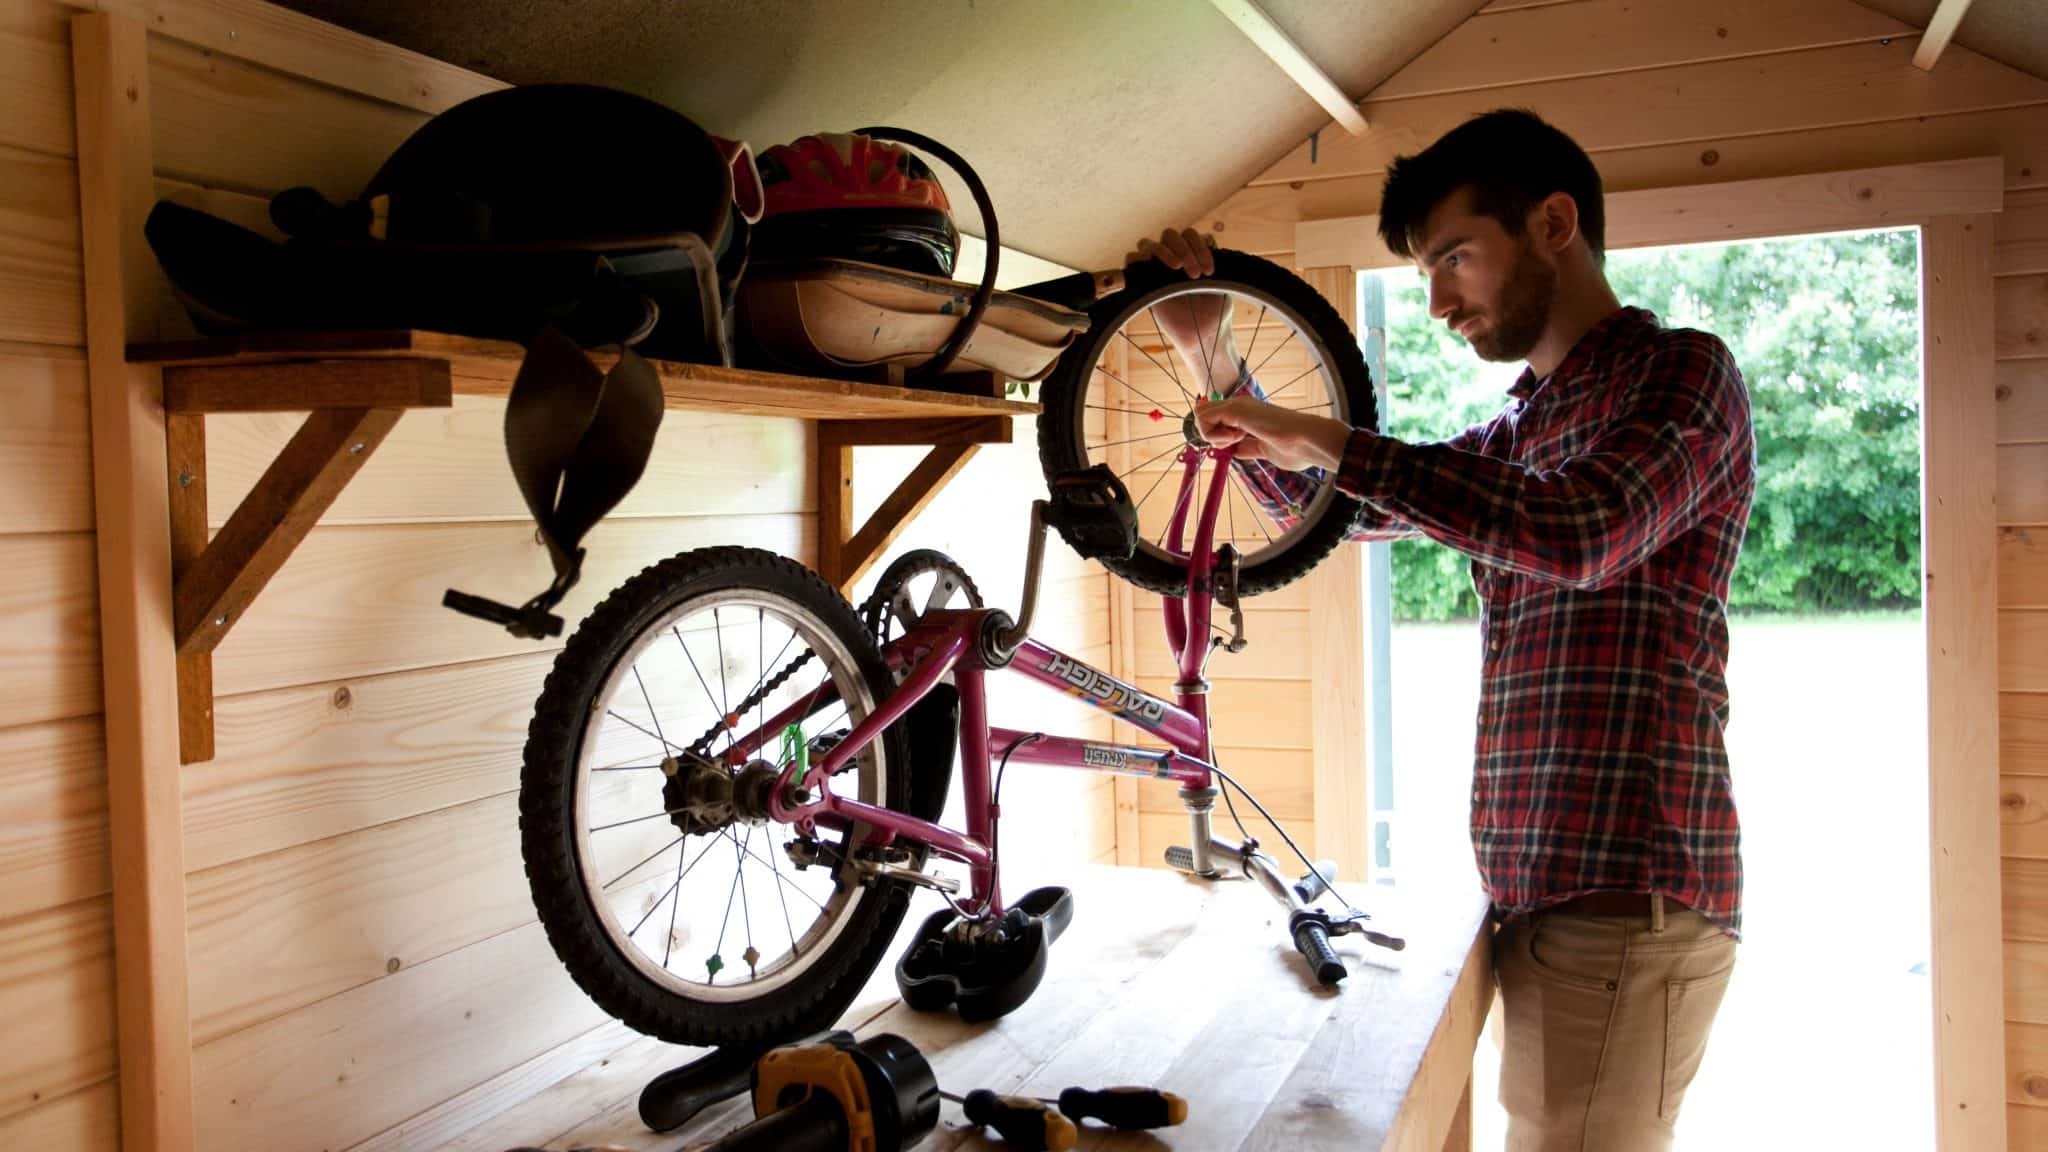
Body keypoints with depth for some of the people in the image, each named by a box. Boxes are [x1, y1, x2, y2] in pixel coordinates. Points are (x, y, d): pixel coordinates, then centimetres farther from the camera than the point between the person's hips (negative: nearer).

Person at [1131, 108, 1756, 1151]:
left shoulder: (1681, 370, -6)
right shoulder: (1522, 429, 19)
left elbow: (1579, 533, -25)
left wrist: (1328, 440, -19)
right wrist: (1210, 356, 10)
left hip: (1625, 907, -8)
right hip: (1543, 897, 8)